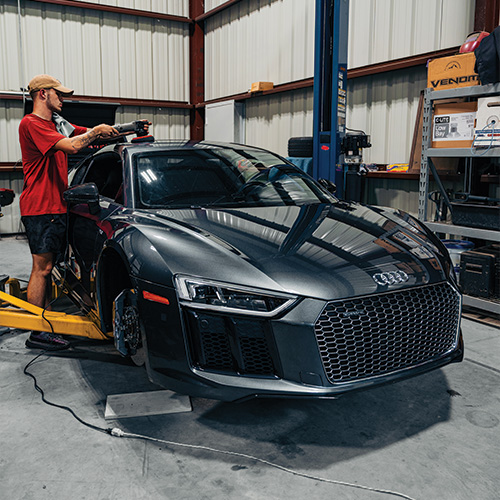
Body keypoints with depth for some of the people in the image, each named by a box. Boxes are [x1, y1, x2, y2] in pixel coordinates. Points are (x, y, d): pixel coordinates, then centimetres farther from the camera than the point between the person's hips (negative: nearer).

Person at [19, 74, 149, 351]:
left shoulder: (58, 124, 19)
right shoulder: (31, 124, -11)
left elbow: (89, 134, 21)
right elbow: (72, 146, -23)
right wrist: (96, 131, -6)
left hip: (57, 206, 9)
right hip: (40, 208, -9)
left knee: (46, 267, 11)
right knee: (42, 268, -7)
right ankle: (38, 333, -1)